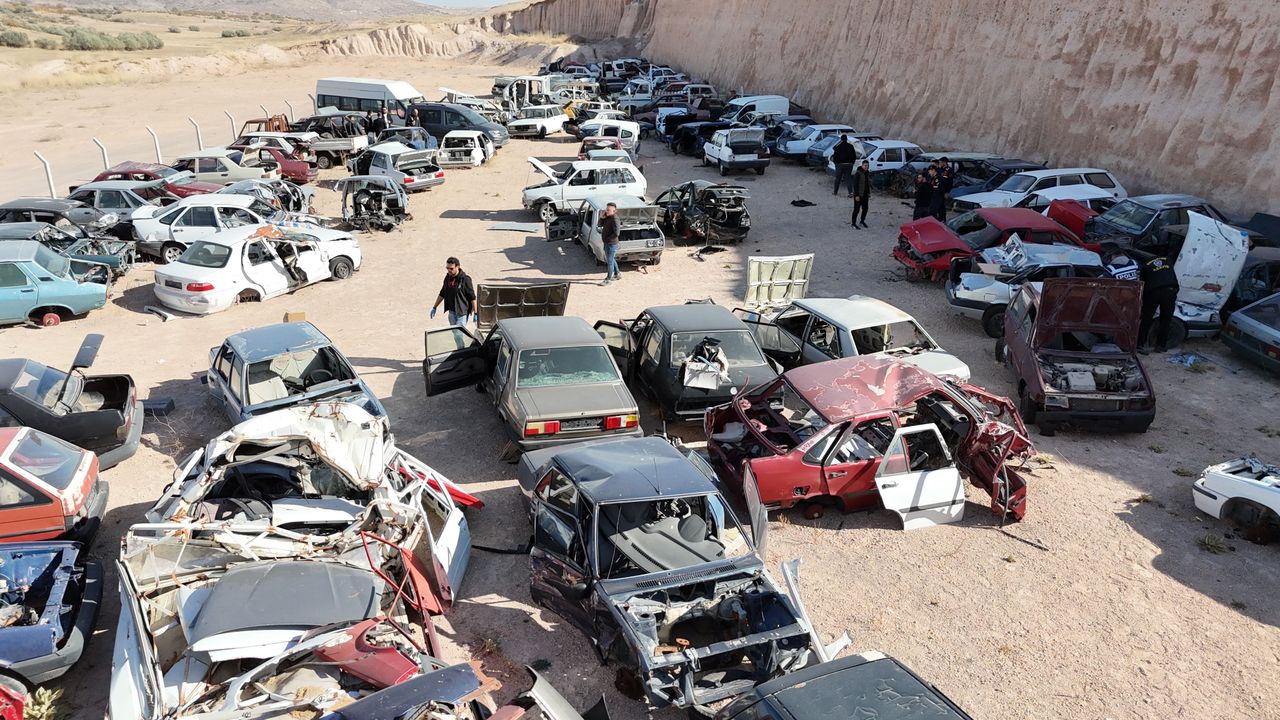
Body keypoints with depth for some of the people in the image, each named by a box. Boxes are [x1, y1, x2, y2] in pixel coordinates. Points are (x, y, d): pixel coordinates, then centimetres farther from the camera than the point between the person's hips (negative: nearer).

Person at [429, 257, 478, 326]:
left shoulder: (465, 279, -14)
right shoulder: (448, 278, 6)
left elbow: (472, 297, -12)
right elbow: (442, 294, 19)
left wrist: (475, 313, -14)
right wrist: (434, 307, 23)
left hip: (462, 312, -7)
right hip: (451, 312, 7)